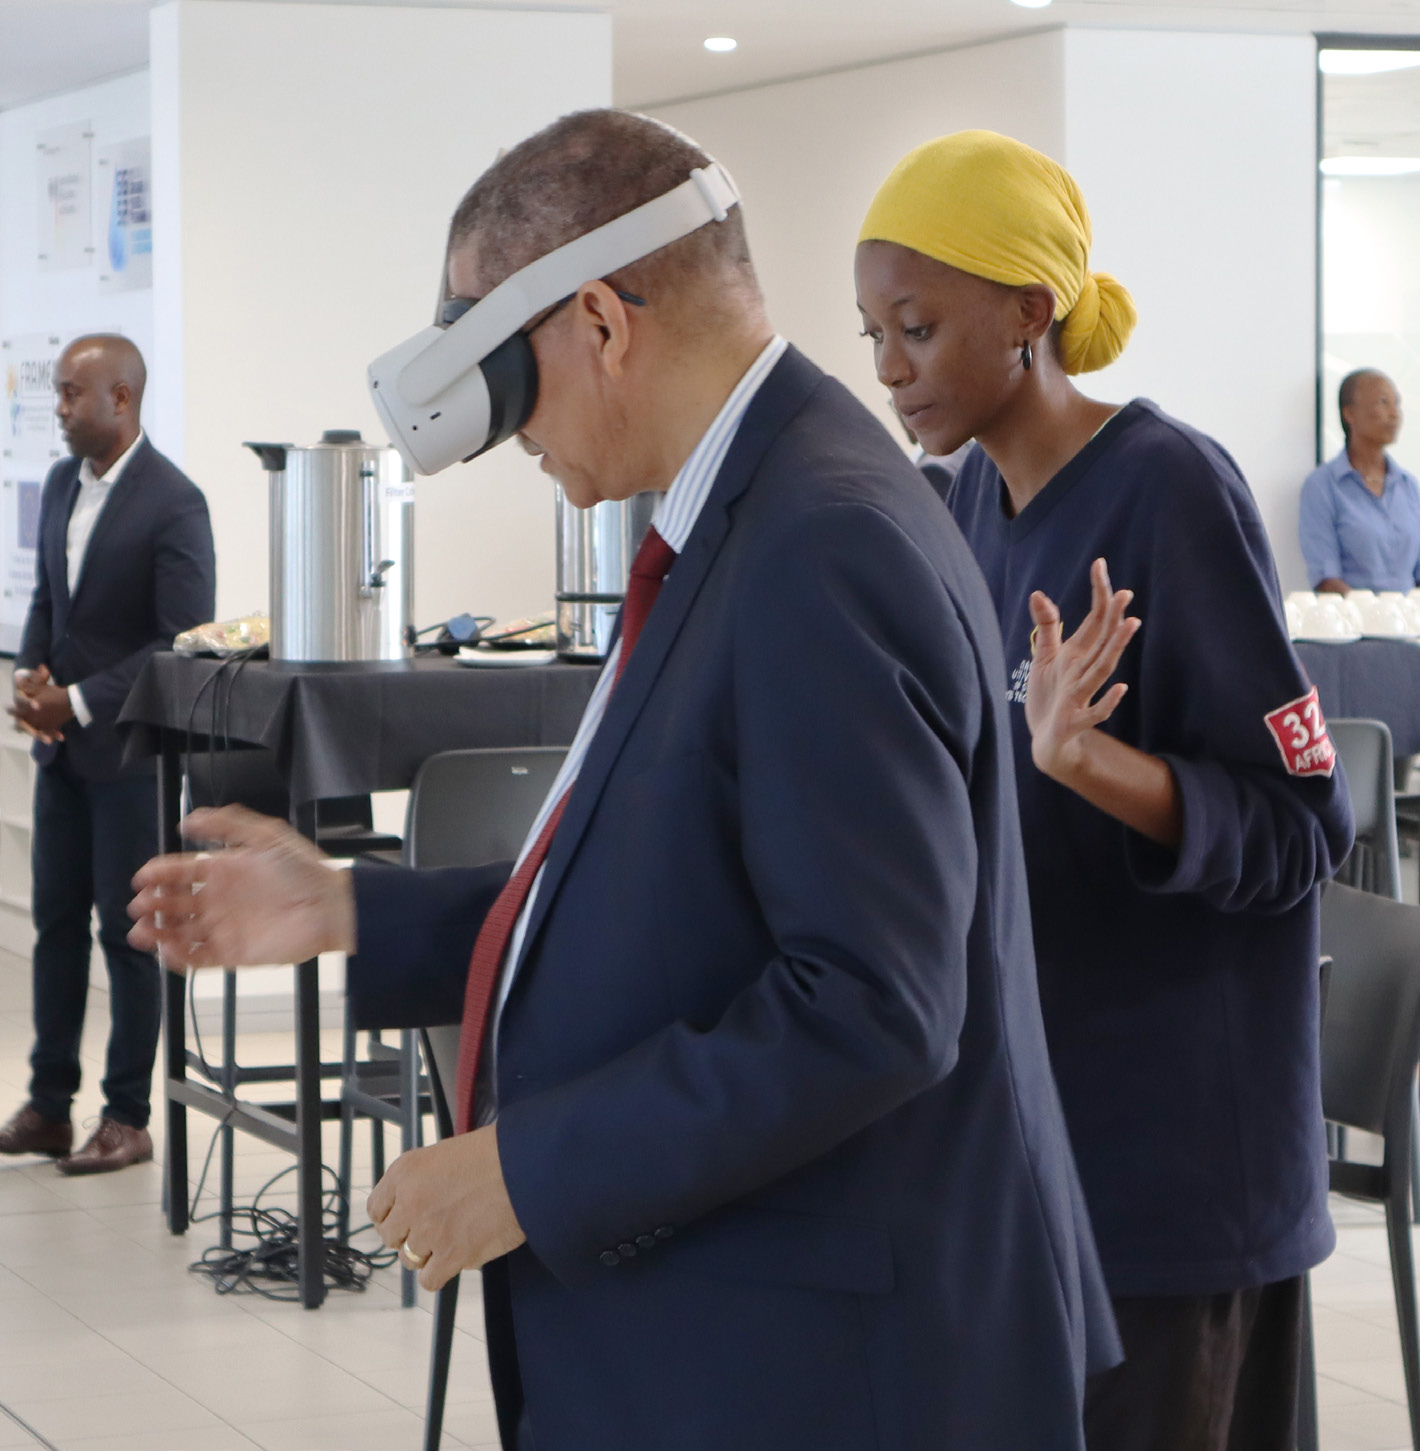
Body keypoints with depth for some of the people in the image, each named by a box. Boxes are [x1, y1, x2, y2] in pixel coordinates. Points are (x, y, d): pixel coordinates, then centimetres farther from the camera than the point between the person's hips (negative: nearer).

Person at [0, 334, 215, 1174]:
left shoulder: (173, 503, -15)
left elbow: (185, 640, -17)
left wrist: (80, 701, -18)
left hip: (129, 748, -7)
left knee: (129, 930, 0)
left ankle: (128, 1118, 9)